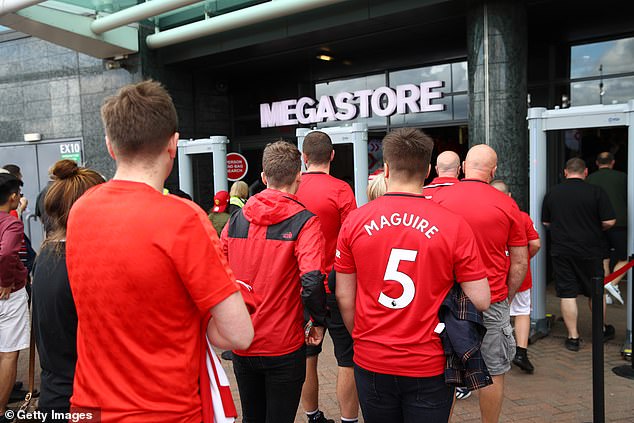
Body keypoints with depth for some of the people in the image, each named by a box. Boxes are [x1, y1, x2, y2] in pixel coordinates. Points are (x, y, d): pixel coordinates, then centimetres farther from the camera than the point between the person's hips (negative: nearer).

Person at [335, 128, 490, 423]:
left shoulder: (354, 221, -7)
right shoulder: (454, 226, -12)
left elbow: (344, 296, -1)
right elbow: (480, 301, -9)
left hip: (371, 364, 2)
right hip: (429, 367, -1)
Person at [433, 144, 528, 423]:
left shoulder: (437, 198, -3)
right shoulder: (506, 204, -4)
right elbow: (520, 262, 0)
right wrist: (507, 297, 12)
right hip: (492, 303, -1)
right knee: (494, 373, 13)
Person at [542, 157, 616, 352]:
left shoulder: (552, 193, -1)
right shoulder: (596, 192, -8)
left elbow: (546, 222, 7)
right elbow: (609, 222, -10)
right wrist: (595, 228, 10)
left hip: (560, 251, 1)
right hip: (590, 251, 0)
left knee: (567, 294, 5)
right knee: (595, 292, 16)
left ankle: (573, 337, 10)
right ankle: (602, 330, 33)